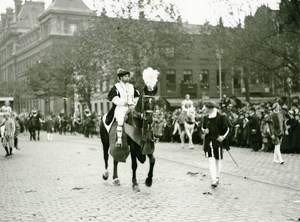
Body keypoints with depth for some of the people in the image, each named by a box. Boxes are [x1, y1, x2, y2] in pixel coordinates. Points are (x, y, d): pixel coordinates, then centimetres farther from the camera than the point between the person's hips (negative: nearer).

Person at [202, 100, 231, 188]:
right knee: (211, 160, -9)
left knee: (218, 160, 9)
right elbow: (203, 128, 18)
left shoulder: (221, 117, -8)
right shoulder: (206, 118, 4)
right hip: (209, 142, 2)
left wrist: (223, 136, -11)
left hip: (218, 141, -2)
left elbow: (228, 128, -1)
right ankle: (214, 180, -11)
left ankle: (217, 177, 27)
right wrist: (204, 131, -4)